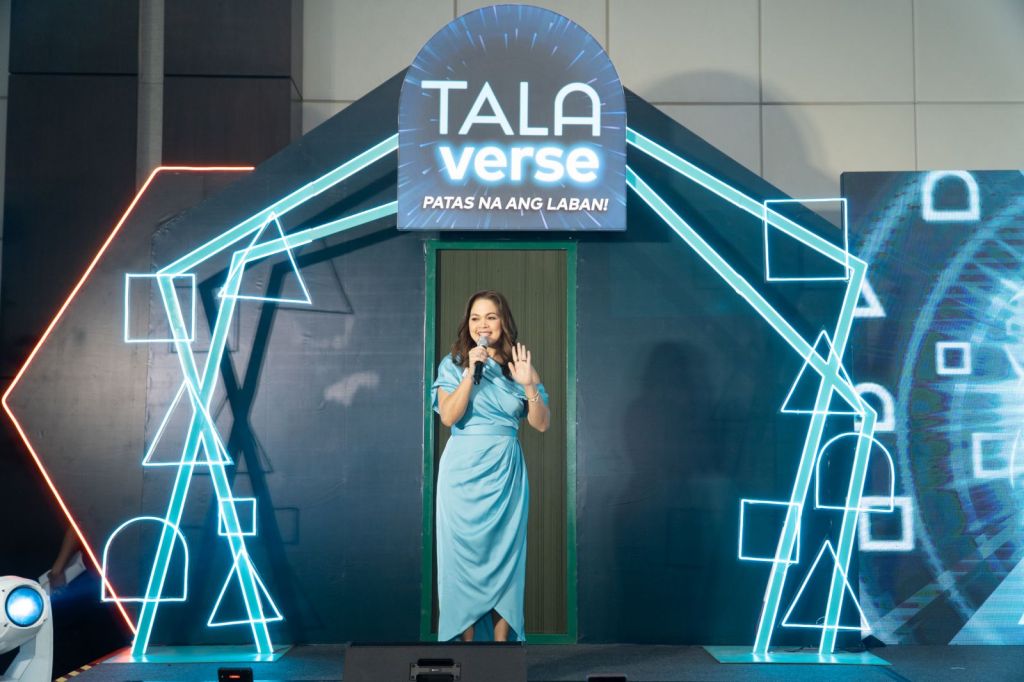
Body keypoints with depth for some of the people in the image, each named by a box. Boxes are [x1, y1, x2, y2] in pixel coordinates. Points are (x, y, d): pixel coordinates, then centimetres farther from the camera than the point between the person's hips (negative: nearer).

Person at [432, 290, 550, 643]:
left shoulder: (519, 365, 6)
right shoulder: (453, 364, 3)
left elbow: (542, 423, 2)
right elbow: (448, 416, -10)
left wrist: (529, 385, -13)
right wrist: (470, 372, -17)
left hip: (505, 471, 1)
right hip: (463, 470, -1)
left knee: (505, 554, 1)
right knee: (465, 552, 1)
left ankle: (501, 638, 8)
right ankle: (467, 637, 10)